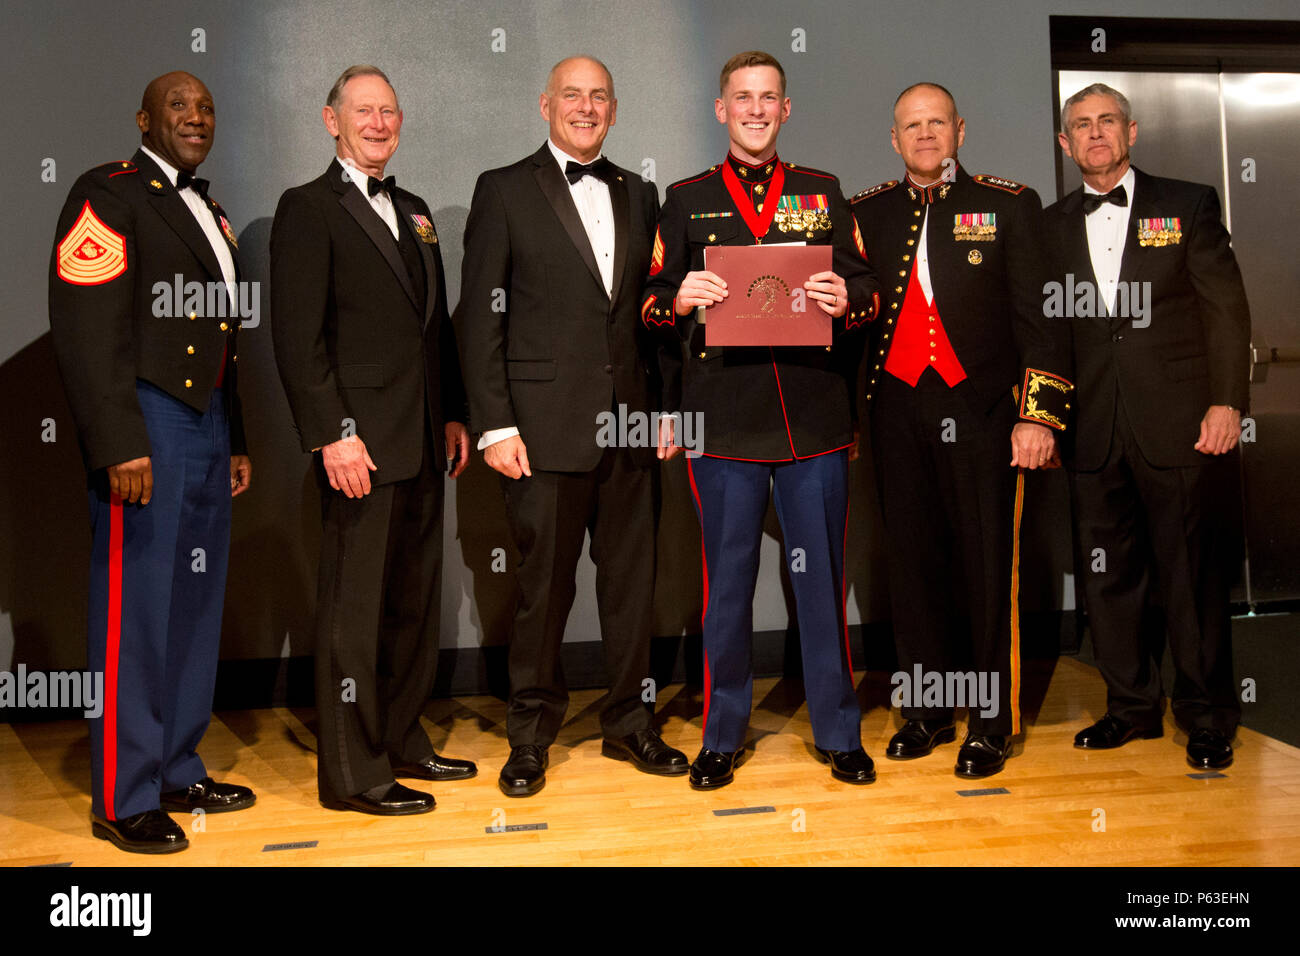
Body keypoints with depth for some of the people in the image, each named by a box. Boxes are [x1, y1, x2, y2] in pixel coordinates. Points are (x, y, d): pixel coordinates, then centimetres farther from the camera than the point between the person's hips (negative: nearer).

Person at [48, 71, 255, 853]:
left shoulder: (211, 215, 20)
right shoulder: (110, 195, -5)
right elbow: (86, 327, -14)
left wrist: (236, 439, 19)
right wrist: (120, 444, -20)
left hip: (207, 422, 8)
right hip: (146, 422, -8)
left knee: (196, 607, 12)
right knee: (135, 612, -3)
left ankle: (178, 772, 24)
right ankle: (122, 799, 9)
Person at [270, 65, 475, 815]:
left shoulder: (415, 212, 19)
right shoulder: (308, 209, -4)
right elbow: (298, 333, -12)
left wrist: (454, 414, 14)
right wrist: (333, 433, -18)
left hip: (422, 443, 8)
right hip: (361, 443, -8)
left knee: (415, 601, 13)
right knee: (355, 606, -1)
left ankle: (400, 740, 27)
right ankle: (352, 772, 10)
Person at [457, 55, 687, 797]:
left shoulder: (638, 194, 15)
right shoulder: (505, 191, 2)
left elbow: (651, 309, 15)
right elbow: (481, 316, -3)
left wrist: (665, 406, 7)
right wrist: (494, 425, -10)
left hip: (630, 424, 4)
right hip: (547, 426, -4)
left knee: (633, 581, 10)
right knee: (543, 585, 4)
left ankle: (629, 723, 26)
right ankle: (531, 735, 20)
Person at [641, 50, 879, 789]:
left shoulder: (823, 192, 12)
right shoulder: (686, 199, 10)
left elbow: (869, 287, 12)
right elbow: (651, 305, 9)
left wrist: (847, 300, -10)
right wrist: (680, 298, -13)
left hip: (815, 417, 1)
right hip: (724, 417, 0)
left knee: (823, 578, 7)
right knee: (727, 582, 6)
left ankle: (839, 732, 22)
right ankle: (723, 736, 21)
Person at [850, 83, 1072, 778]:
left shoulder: (1010, 205, 4)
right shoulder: (866, 213, 11)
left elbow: (1037, 315, 1)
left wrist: (1038, 413, -7)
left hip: (980, 408, -2)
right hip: (897, 411, 3)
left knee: (986, 566, 1)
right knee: (912, 561, 8)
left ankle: (990, 723, 14)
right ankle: (926, 711, 21)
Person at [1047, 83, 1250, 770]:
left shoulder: (1188, 205, 7)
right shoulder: (1052, 226, 12)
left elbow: (1228, 308, 2)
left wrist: (1227, 401, -7)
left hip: (1181, 425, -2)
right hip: (1095, 429, 3)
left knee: (1192, 572, 2)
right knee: (1108, 574, 7)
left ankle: (1206, 715, 17)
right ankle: (1132, 705, 22)